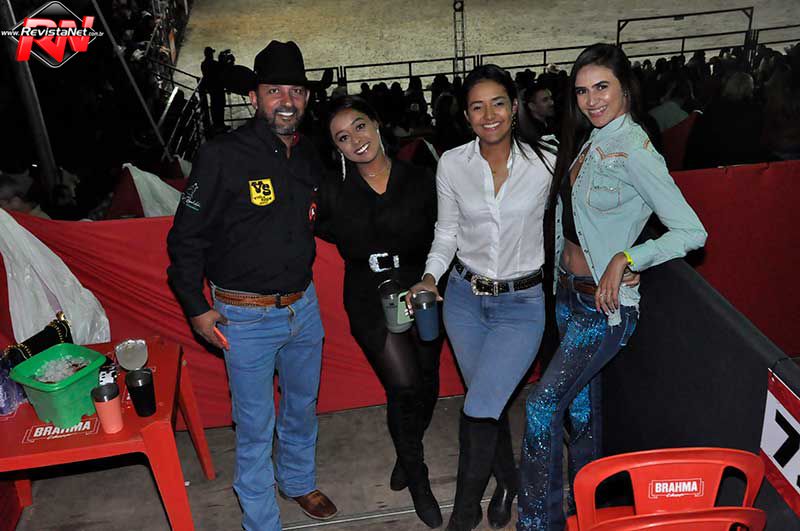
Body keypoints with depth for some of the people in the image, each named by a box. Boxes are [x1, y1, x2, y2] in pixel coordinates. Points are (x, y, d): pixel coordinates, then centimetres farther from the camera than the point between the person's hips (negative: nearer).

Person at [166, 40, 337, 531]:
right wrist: (196, 307, -9)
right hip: (245, 316, -6)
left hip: (304, 306, 6)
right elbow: (186, 236, -10)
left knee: (303, 406, 23)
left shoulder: (309, 156, 4)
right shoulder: (223, 156, -16)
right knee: (256, 425, 7)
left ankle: (298, 480, 49)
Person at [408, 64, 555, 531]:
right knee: (491, 401, 15)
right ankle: (509, 480, 43)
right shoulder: (452, 164, -4)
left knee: (479, 408, -8)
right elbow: (447, 234, 5)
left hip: (522, 304, -3)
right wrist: (430, 278, -8)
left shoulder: (545, 164, -10)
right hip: (464, 299, 3)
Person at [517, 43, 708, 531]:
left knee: (543, 403, -7)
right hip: (570, 291, 8)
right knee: (582, 398, 19)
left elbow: (692, 232, -20)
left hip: (606, 303, -8)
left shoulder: (634, 151, -19)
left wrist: (625, 259, -22)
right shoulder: (588, 141, 6)